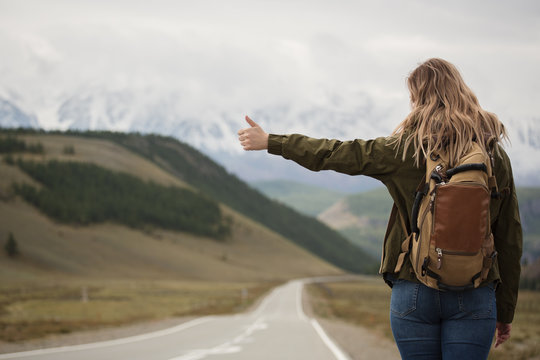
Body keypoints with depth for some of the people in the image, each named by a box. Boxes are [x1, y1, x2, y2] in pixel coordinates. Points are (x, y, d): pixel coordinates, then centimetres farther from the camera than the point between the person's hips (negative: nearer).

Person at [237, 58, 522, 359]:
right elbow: (510, 240, 4)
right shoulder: (495, 155, 1)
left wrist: (269, 142, 17)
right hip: (474, 298, 1)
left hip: (414, 292, -1)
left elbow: (335, 154, 4)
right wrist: (505, 312, 13)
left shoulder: (406, 149, -6)